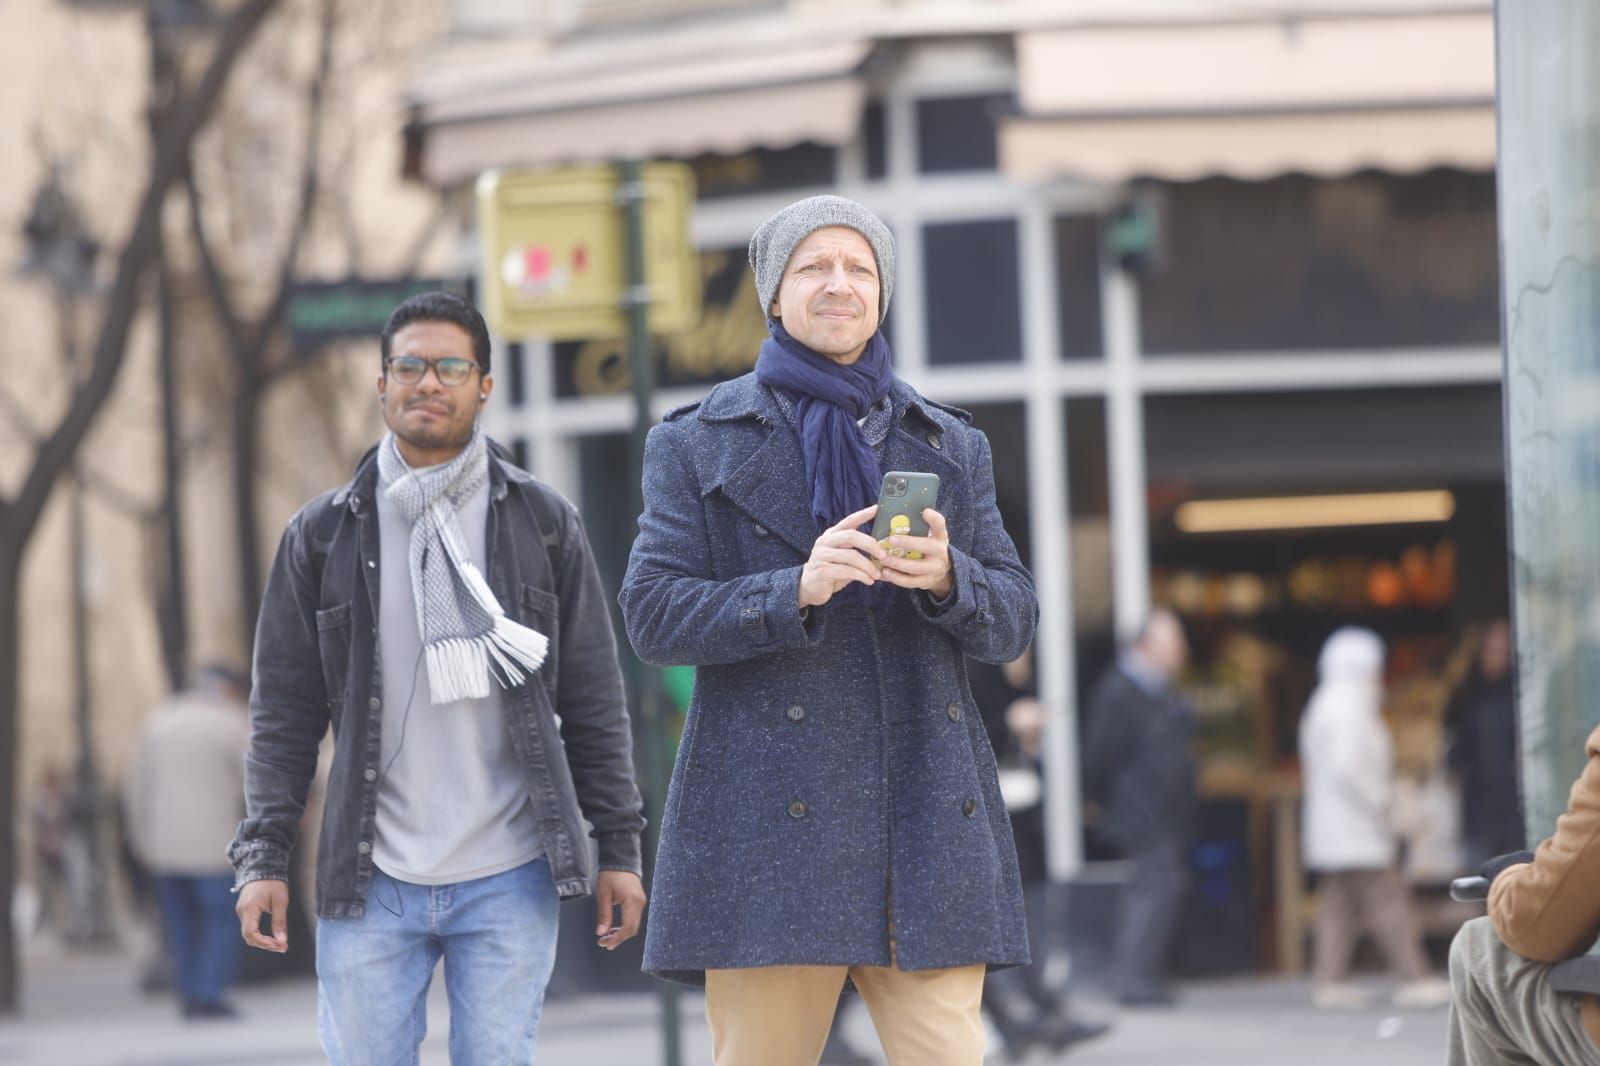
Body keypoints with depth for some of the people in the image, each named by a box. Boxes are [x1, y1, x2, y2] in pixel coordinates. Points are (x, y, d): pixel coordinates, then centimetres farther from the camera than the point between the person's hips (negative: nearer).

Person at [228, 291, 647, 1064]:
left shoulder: (542, 523, 7)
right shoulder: (324, 534, 7)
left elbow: (593, 700, 7)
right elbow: (284, 711, 7)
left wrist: (619, 847, 3)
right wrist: (264, 856, -1)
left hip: (509, 882, 0)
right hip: (371, 884, 1)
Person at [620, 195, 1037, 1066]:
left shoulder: (952, 446, 18)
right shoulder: (697, 446, 9)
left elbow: (1013, 620, 13)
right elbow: (653, 616, -1)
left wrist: (947, 577, -11)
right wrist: (797, 590, -16)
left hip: (927, 820, 2)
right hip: (768, 822, -2)